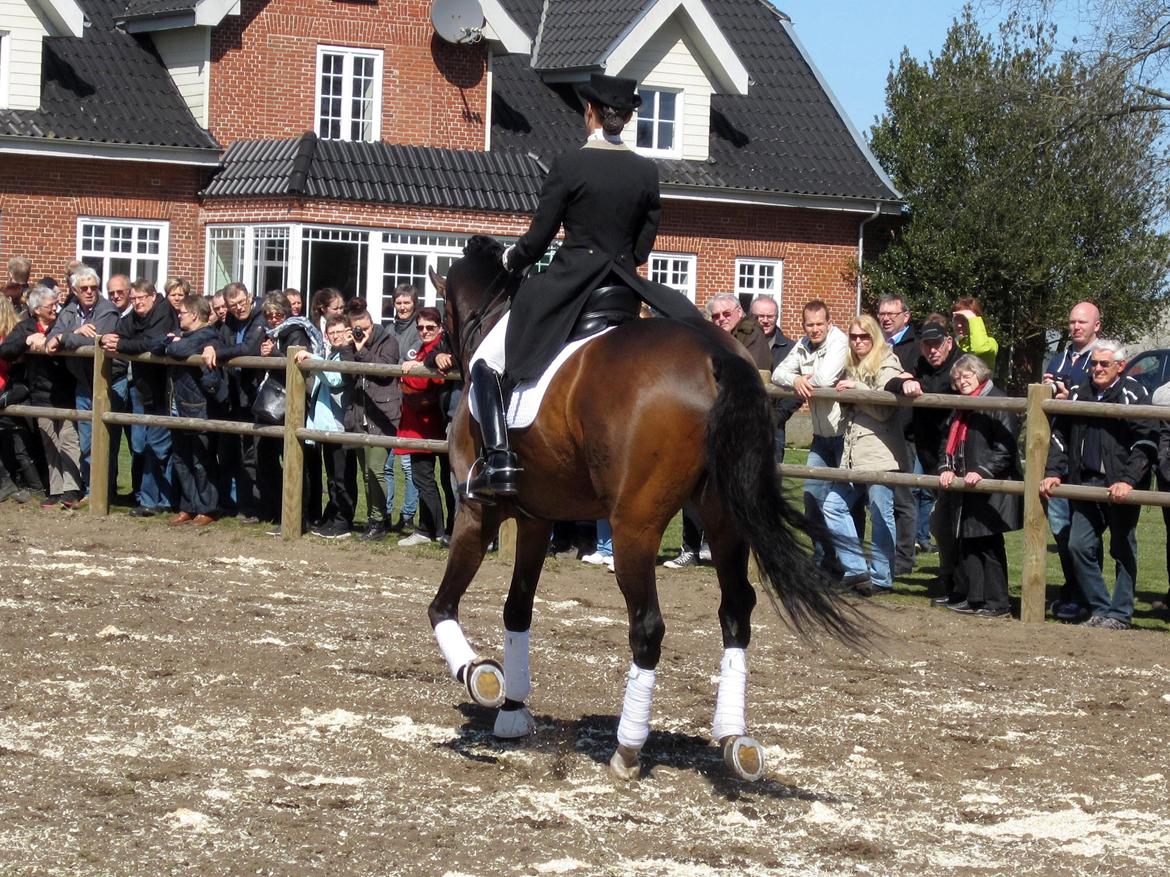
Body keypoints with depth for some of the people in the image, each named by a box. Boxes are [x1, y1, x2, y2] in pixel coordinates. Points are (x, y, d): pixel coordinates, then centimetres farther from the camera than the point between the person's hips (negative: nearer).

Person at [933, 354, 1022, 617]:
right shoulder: (960, 408, 17)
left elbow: (1005, 447, -15)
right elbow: (948, 442, 18)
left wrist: (983, 471, -22)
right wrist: (946, 468, 1)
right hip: (962, 487, 8)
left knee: (988, 546, -3)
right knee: (964, 544, 10)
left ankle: (996, 603, 3)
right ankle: (968, 597, 17)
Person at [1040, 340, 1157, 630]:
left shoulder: (1133, 395, -5)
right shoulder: (1078, 394, 11)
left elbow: (1146, 443, -11)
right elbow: (1059, 437, 15)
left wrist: (1128, 480, -20)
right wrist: (1053, 472, 3)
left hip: (1120, 488, -5)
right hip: (1086, 485, 6)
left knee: (1123, 550, 2)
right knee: (1079, 546, 2)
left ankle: (1119, 614, 9)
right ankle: (1100, 608, 12)